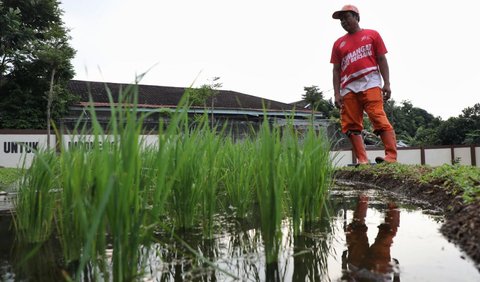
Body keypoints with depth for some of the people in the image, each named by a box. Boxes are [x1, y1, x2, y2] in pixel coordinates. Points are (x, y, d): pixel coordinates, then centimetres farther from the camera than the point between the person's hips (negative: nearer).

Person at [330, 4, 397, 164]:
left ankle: (391, 157, -18)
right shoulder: (338, 43, 19)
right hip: (348, 88, 4)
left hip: (370, 83, -3)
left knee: (379, 119, -16)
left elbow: (381, 60, 8)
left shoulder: (372, 35, 14)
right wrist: (337, 94, 4)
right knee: (351, 126, -4)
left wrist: (387, 83, -3)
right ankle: (362, 160, -2)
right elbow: (336, 70, 14)